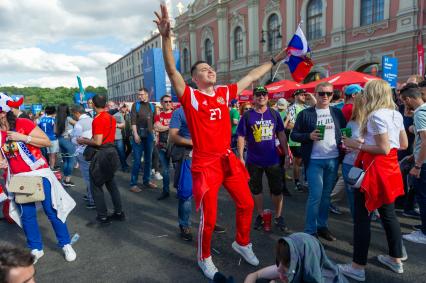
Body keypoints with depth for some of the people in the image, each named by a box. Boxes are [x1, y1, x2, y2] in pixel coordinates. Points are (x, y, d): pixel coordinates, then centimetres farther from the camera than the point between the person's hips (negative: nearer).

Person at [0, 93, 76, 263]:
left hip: (39, 174, -4)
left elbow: (47, 142, -13)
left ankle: (66, 245, 16)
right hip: (19, 178, 5)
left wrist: (23, 137, -22)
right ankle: (36, 249, 26)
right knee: (27, 215, 9)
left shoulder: (23, 123, -12)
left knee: (51, 210, 2)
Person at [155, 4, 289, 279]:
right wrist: (166, 35, -33)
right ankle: (204, 258, 27)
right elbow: (172, 70, -20)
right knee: (209, 217, 0)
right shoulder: (190, 96, -8)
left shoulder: (225, 93, 7)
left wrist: (276, 59, 23)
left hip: (228, 158, 6)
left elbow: (251, 76, 16)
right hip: (205, 162, -6)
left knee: (246, 203, 14)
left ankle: (242, 243, 40)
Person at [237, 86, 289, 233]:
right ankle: (260, 215, 30)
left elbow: (281, 135, 6)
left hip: (273, 159, 1)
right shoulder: (247, 115, -4)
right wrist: (241, 157, -10)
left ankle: (278, 217, 26)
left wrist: (287, 154, 1)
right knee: (256, 189, 12)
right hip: (254, 160, -1)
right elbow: (241, 137, -4)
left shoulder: (274, 114, 1)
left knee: (277, 190, 8)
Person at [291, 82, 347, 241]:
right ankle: (310, 231, 8)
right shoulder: (305, 114, -1)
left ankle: (322, 226, 26)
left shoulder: (337, 112, 9)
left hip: (333, 159, 4)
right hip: (314, 160, -4)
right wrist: (309, 136, -18)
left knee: (326, 195, 13)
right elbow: (293, 135, -2)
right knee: (315, 195, -4)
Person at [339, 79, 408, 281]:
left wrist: (357, 145, -14)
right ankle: (396, 259, 33)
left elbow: (383, 149, -21)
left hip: (373, 169, -9)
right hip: (390, 167, 9)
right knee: (388, 214, 19)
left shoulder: (376, 116, -18)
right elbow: (403, 144, 14)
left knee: (362, 218, -1)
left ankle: (358, 267, 7)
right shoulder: (396, 114, 9)